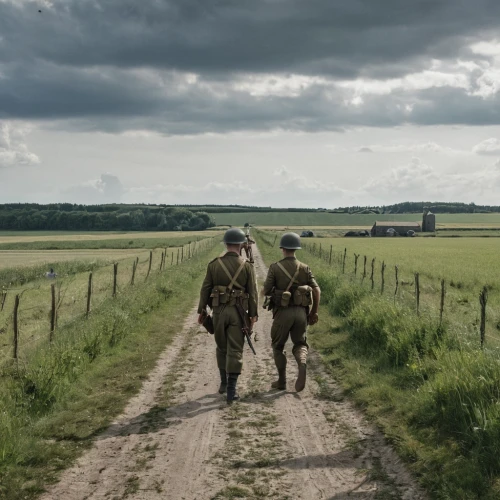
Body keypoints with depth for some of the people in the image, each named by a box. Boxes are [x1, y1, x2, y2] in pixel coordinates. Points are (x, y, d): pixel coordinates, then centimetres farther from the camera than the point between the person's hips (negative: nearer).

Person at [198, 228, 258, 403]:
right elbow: (252, 292, -3)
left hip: (219, 310, 2)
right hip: (238, 312, -2)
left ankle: (224, 383, 28)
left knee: (221, 347, 19)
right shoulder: (247, 266, -4)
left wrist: (201, 311, 8)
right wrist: (253, 314, 5)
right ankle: (231, 389, -6)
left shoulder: (214, 264, -1)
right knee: (235, 350, 0)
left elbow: (205, 289, 0)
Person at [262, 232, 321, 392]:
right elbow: (317, 291, -2)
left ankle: (282, 381, 17)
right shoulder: (304, 268, 3)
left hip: (282, 312, -2)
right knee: (300, 344, 16)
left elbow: (265, 291, -7)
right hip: (301, 312, 2)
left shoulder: (275, 267, -5)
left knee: (278, 346, 17)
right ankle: (302, 363, -17)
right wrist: (315, 312, 9)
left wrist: (273, 289, 18)